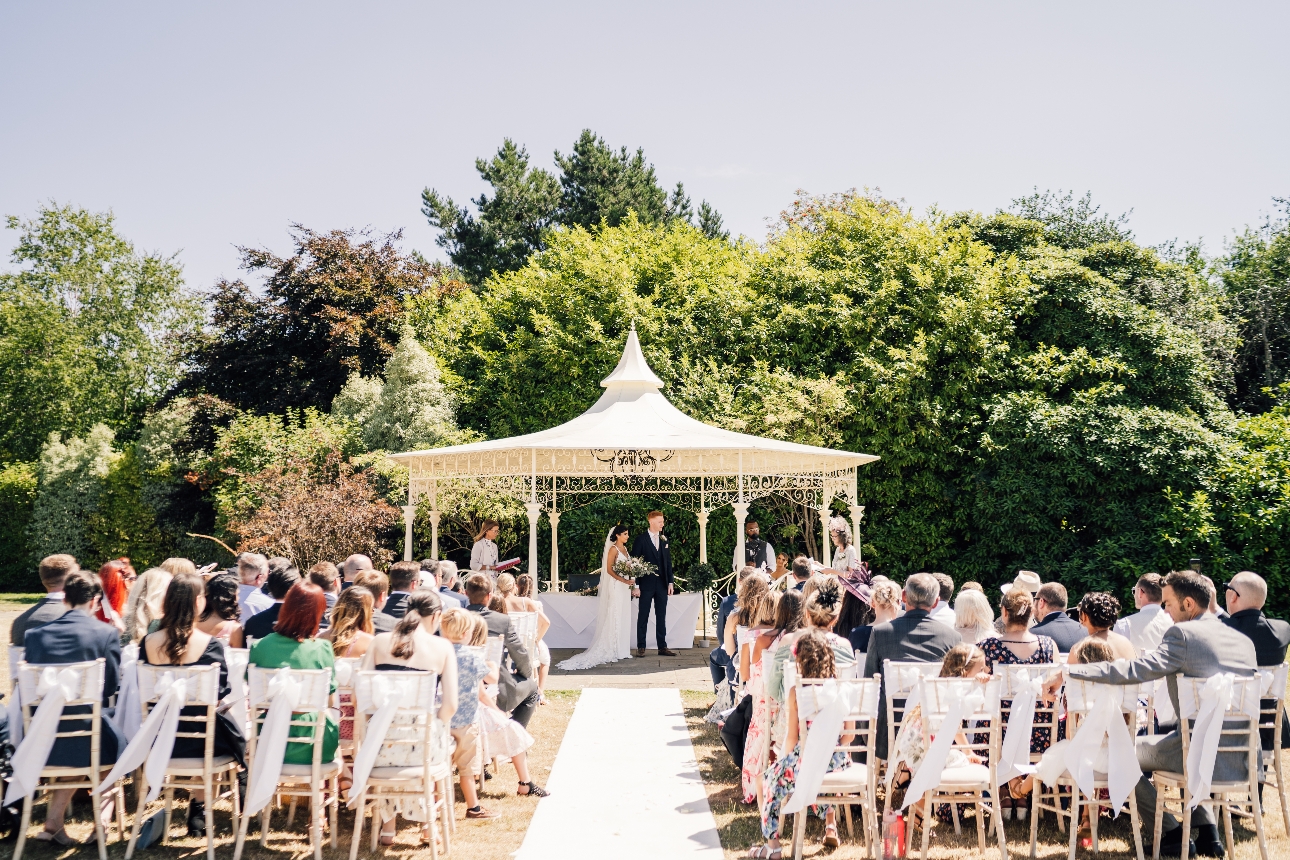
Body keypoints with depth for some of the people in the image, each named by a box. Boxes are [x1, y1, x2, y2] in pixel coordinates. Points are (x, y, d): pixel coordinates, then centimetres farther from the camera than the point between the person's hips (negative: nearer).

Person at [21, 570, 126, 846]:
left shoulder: (34, 634, -1)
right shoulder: (106, 633, -9)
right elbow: (112, 685, -2)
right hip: (91, 741, -3)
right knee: (117, 740, 29)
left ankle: (54, 821, 26)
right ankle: (102, 820, 22)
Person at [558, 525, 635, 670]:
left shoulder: (625, 548, 14)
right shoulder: (613, 549, -10)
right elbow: (609, 569, -16)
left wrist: (631, 583, 12)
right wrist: (624, 580, -22)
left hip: (625, 588, 8)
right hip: (616, 587, -8)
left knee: (624, 618, 9)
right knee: (615, 618, -6)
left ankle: (621, 650, 13)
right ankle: (613, 651, -1)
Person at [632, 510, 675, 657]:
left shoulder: (664, 540, 10)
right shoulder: (641, 540, -5)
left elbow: (668, 562, 13)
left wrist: (670, 582, 6)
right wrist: (636, 585, -11)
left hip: (662, 584, 5)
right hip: (646, 584, -4)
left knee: (661, 616, 8)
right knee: (643, 616, 2)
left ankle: (662, 647, 13)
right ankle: (641, 648, 8)